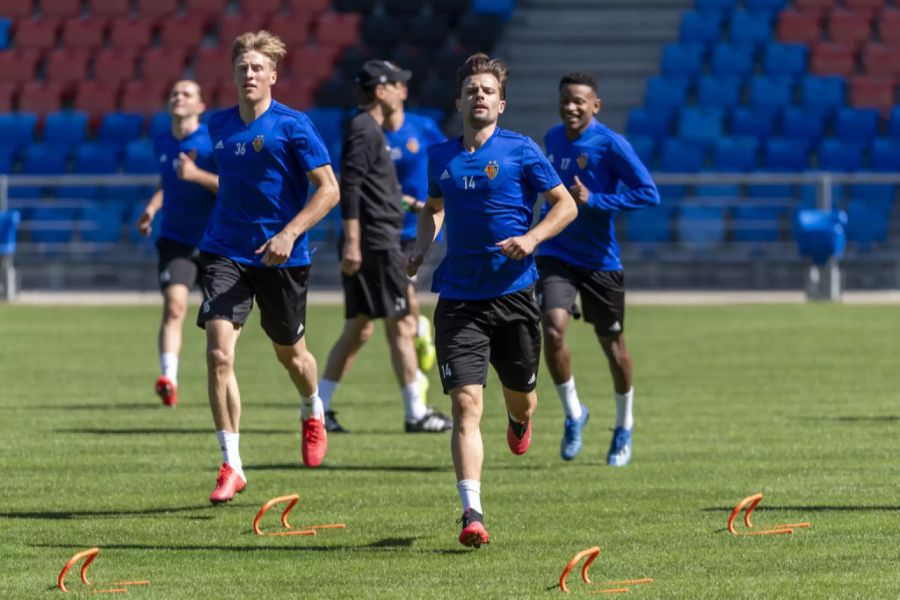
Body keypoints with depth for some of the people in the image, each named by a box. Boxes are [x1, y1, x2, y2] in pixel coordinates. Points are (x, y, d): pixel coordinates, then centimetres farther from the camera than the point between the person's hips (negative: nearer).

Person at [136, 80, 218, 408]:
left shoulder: (214, 141, -10)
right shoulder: (161, 143, 7)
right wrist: (151, 208, 9)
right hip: (175, 240, 2)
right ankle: (169, 380, -32)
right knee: (174, 305, -20)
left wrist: (197, 174, -29)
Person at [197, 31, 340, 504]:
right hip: (226, 252, 3)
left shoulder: (292, 126, -10)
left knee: (289, 353, 16)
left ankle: (313, 412, 51)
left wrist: (289, 234, -22)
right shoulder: (219, 125, 5)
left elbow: (329, 189, -12)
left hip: (280, 256, -3)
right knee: (218, 353, -15)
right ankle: (231, 465, -11)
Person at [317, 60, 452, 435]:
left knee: (358, 329, 11)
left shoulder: (370, 130, 19)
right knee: (401, 327, -5)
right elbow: (349, 187, -20)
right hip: (376, 245, -10)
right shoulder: (365, 130, -12)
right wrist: (352, 242, -24)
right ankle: (416, 414, -2)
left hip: (371, 244, 10)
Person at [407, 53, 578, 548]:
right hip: (458, 298, 1)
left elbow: (566, 205, 1)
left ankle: (519, 421, 56)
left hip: (513, 292, -1)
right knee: (466, 404, -13)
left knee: (521, 397, 15)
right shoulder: (440, 156, 8)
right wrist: (421, 247, 10)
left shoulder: (520, 151, -3)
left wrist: (532, 237, -16)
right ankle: (472, 515, -18)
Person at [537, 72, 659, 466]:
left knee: (611, 342, 9)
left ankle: (624, 427, 31)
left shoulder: (611, 145, -13)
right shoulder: (553, 139, 5)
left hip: (600, 258, -3)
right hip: (556, 253, 3)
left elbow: (649, 194, -16)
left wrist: (593, 200, -23)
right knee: (553, 328, -19)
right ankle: (573, 412, 2)